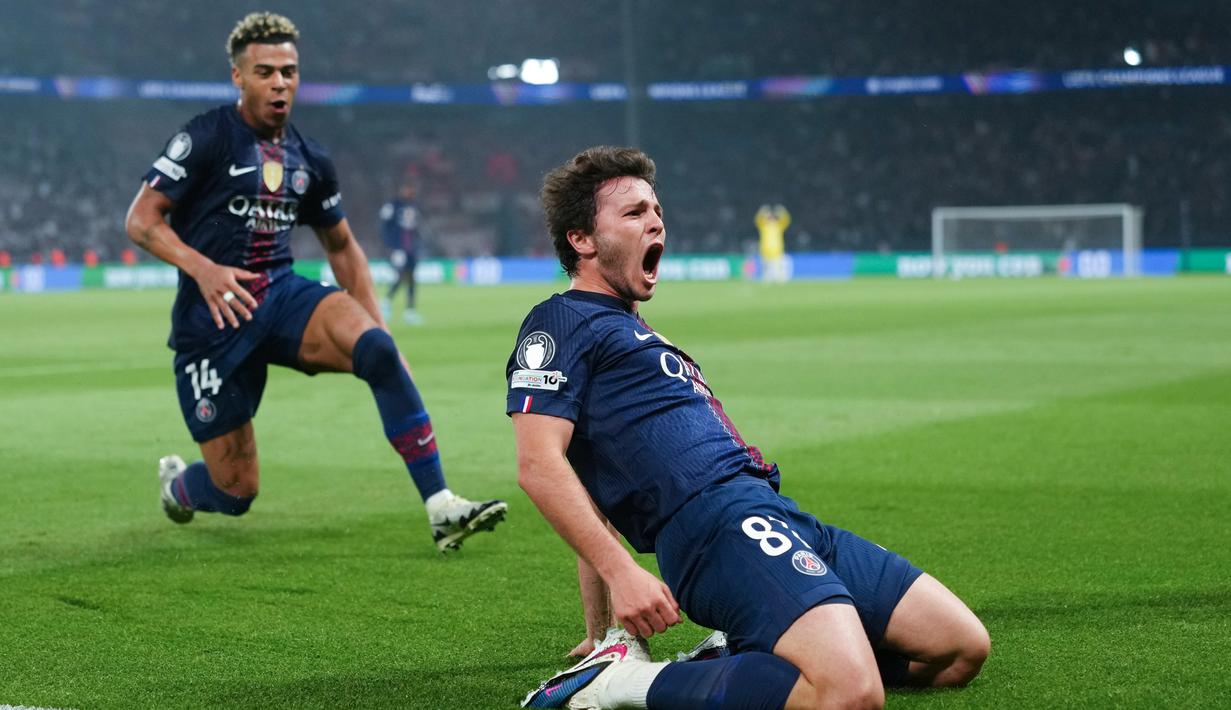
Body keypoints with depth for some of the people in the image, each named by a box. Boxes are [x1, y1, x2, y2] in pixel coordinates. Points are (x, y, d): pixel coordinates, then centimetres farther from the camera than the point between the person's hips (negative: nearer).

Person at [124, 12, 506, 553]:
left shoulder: (309, 160, 10)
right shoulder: (206, 138, -7)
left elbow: (341, 247, 21)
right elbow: (141, 219, -9)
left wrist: (379, 331, 12)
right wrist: (202, 268, -25)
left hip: (283, 296, 4)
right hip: (212, 321, -4)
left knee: (378, 350, -28)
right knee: (236, 491, -1)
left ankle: (442, 508, -30)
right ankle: (174, 483, 39)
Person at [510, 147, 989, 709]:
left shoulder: (630, 331, 30)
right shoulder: (561, 322, 1)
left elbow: (593, 494, 31)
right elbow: (539, 465, -14)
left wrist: (601, 632, 27)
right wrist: (622, 573, -22)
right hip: (719, 520, -10)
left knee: (962, 648, 2)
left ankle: (740, 657, 6)